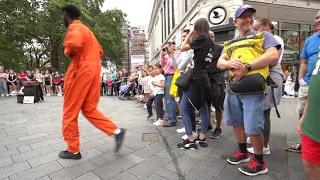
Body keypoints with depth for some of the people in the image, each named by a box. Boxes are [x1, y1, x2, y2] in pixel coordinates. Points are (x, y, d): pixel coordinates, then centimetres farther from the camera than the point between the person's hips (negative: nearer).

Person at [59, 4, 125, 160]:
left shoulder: (74, 27, -6)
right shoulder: (86, 30, 22)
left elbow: (74, 43, -29)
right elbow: (99, 51, 26)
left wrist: (68, 52, -9)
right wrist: (87, 57, 15)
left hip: (80, 71, -9)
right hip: (93, 71, 9)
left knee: (70, 112, 4)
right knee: (89, 110, 13)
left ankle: (73, 150, 16)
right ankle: (116, 131, 5)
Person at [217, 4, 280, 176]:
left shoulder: (263, 36, 7)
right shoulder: (230, 43, 21)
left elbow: (273, 56, -8)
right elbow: (219, 62, 12)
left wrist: (247, 67, -17)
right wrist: (229, 63, -11)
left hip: (252, 87, -5)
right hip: (232, 87, 6)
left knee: (253, 127, -3)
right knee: (237, 122, 14)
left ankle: (259, 162, 18)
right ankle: (243, 152, 35)